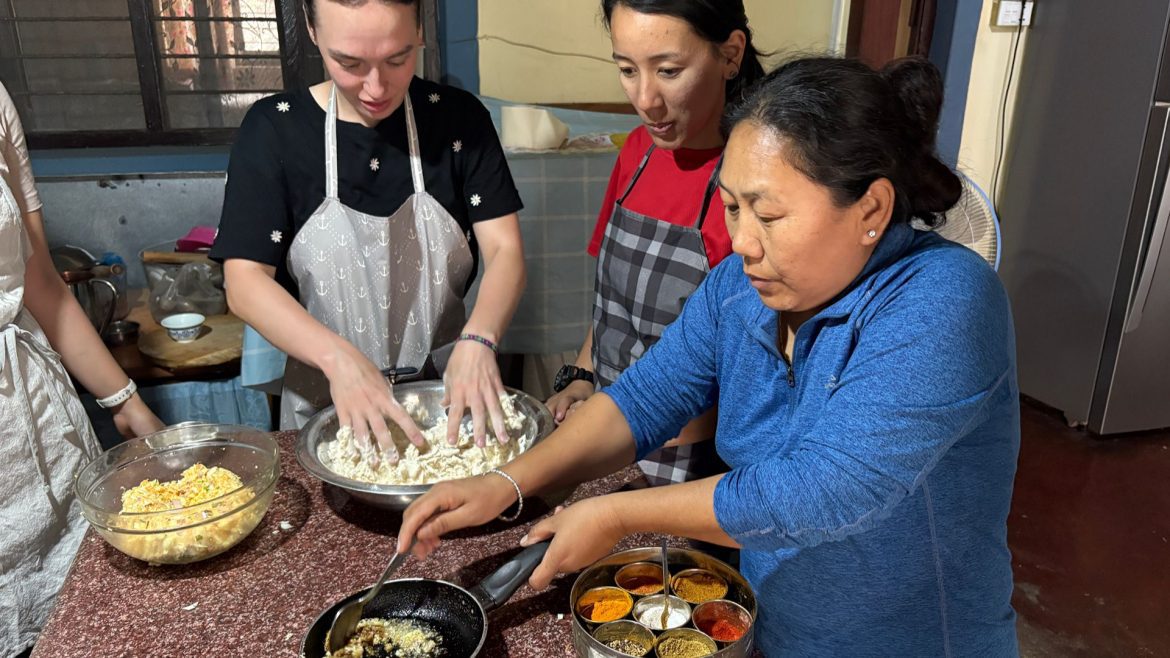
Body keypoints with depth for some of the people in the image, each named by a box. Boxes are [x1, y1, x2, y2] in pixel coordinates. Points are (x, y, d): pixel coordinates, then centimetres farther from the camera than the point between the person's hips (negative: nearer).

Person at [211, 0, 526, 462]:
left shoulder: (459, 119, -7)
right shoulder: (273, 130, -10)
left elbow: (505, 250, -11)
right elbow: (245, 283, -14)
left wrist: (477, 340, -31)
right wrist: (338, 358, -31)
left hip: (448, 392, 1)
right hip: (323, 406, 0)